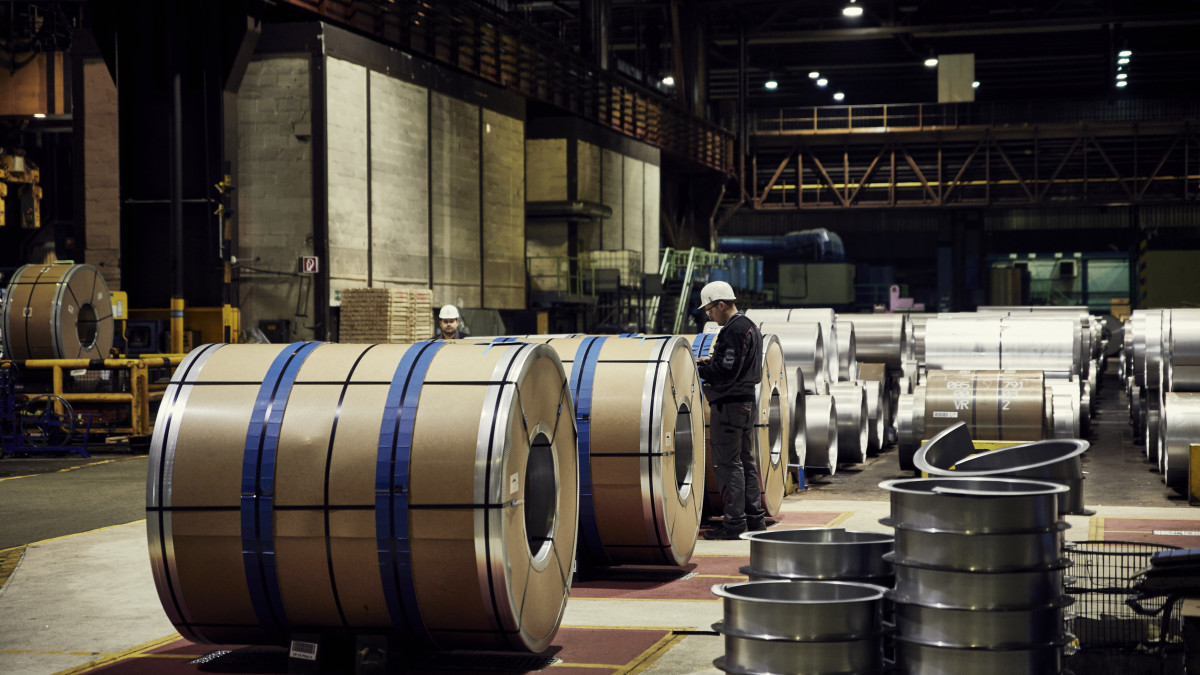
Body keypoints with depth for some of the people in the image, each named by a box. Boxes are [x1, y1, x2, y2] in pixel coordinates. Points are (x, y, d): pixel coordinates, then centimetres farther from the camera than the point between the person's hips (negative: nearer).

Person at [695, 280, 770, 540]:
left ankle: (734, 523, -7)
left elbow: (727, 371, -23)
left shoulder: (734, 330, -17)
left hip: (729, 404, -10)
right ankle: (755, 517, 20)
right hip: (746, 401, 10)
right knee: (746, 460, 15)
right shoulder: (750, 327, 15)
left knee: (727, 463, -7)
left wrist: (698, 367, -13)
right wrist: (711, 360, 12)